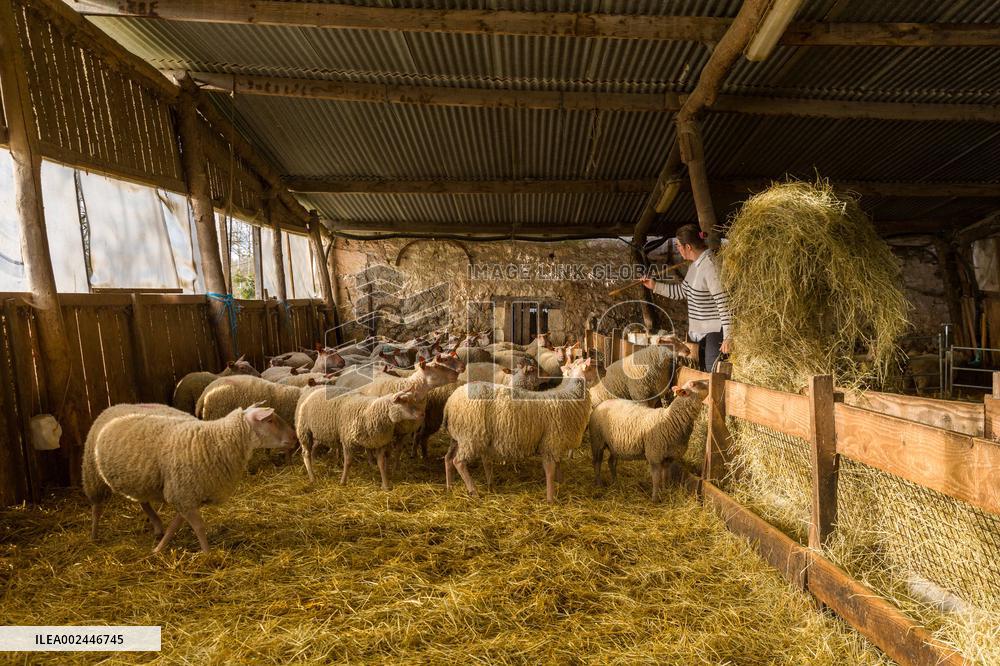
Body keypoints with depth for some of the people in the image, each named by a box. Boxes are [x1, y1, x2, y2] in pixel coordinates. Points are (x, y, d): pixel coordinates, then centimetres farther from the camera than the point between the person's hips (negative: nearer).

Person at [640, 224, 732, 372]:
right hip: (697, 332, 10)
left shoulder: (710, 266, -22)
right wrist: (655, 286, 14)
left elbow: (724, 302, -24)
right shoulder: (695, 264, 8)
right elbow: (682, 291, 19)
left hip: (714, 333, -10)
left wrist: (727, 337, -24)